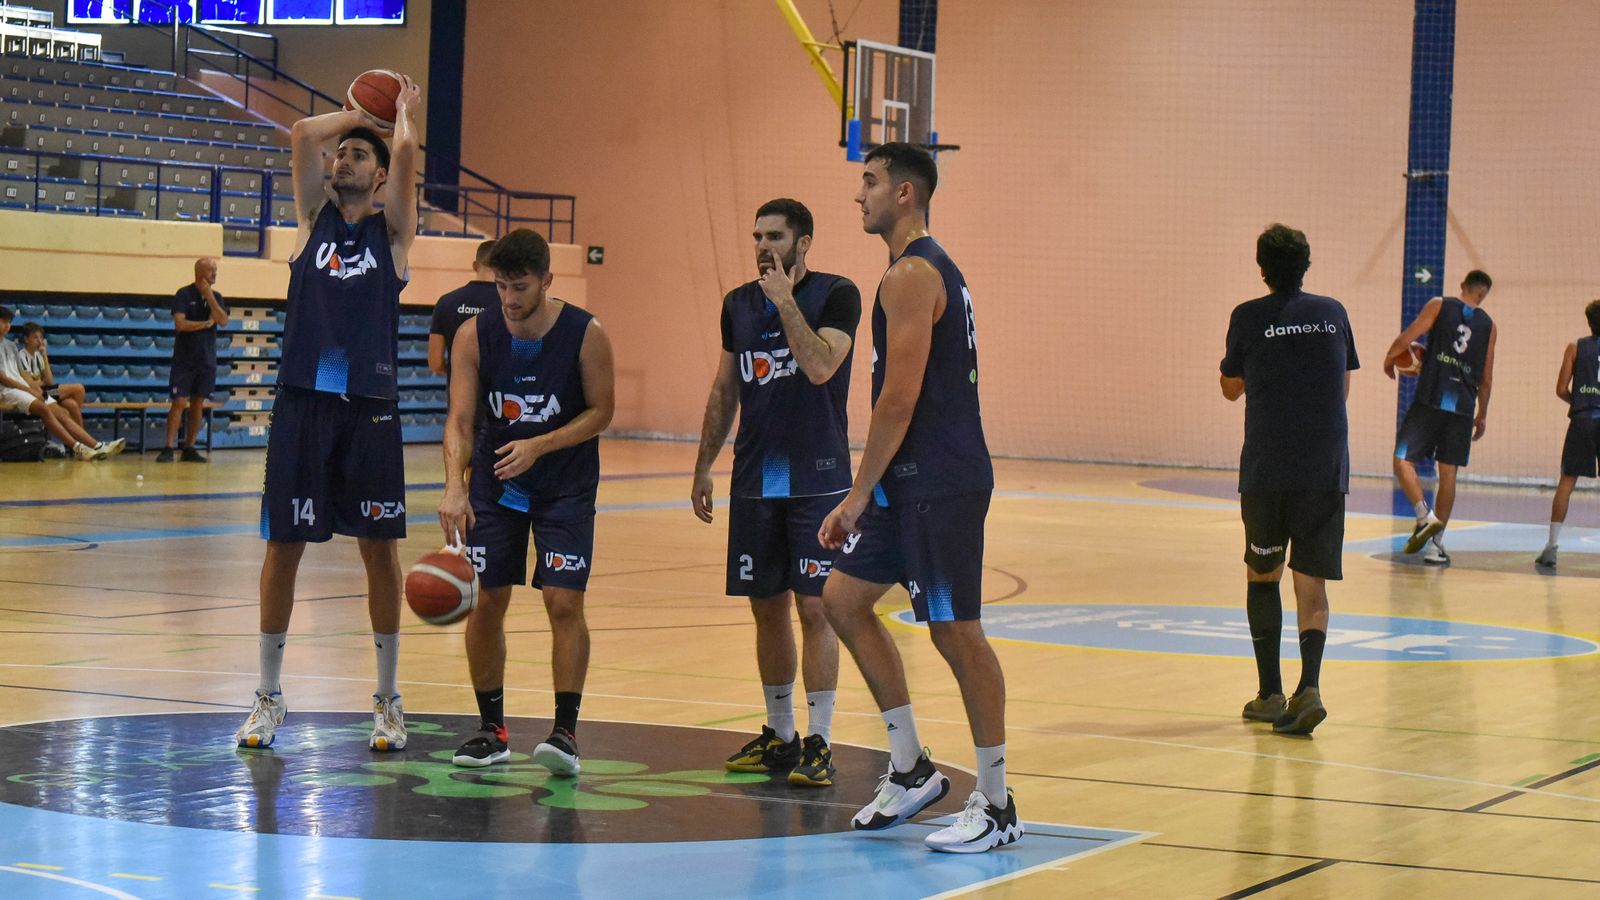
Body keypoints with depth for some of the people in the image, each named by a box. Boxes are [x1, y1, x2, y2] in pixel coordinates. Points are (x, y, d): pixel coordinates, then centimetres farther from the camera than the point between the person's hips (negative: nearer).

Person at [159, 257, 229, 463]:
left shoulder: (216, 297, 8)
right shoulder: (184, 294, -7)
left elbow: (223, 322, -6)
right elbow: (180, 324, -17)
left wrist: (210, 297, -12)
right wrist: (206, 324, -7)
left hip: (206, 359, 5)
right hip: (184, 359, -5)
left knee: (198, 404, 6)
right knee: (179, 402, -9)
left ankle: (189, 448, 11)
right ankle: (168, 448, -9)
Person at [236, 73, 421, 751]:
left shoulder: (392, 230, 7)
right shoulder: (315, 218, 12)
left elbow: (406, 149, -5)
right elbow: (302, 135, 1)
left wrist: (402, 111, 13)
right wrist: (358, 112, 14)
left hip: (369, 406, -1)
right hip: (301, 400, 2)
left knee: (379, 548, 3)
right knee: (282, 545, 3)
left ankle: (387, 702, 13)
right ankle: (268, 697, 14)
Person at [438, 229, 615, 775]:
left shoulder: (586, 335, -16)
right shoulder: (474, 335, -11)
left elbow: (601, 412, -8)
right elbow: (459, 420, -14)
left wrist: (539, 445, -22)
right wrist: (454, 487, -31)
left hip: (566, 487, -2)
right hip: (495, 483, 2)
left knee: (564, 602, -11)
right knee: (486, 602, 0)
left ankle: (566, 730, -4)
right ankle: (492, 729, 13)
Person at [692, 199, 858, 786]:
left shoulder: (836, 295, -7)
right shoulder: (738, 304, 10)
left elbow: (820, 367, -23)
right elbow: (724, 390, 18)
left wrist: (786, 300, -19)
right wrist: (704, 465, 15)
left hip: (817, 479, -5)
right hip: (755, 479, 5)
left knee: (815, 607, -7)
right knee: (767, 607, 10)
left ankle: (818, 744, -2)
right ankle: (778, 735, 21)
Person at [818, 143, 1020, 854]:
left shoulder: (912, 275, -15)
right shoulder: (933, 268, 17)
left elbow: (900, 398, -20)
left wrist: (859, 494, -15)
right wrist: (871, 492, 21)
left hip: (941, 483, -10)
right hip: (913, 481, 10)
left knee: (956, 632, -4)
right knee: (843, 598, 12)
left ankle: (995, 806, 5)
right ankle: (910, 770, 17)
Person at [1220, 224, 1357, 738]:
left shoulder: (1249, 317, -2)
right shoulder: (1333, 314, 7)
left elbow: (1232, 389, 10)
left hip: (1266, 469, -2)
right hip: (1326, 470, 2)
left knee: (1262, 575, 13)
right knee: (1312, 583, 4)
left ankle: (1270, 693, 10)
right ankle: (1309, 687, -16)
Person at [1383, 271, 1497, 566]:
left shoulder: (1440, 306, 3)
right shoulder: (1488, 324, 12)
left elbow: (1407, 338, -6)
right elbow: (1486, 378, 14)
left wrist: (1389, 358, 14)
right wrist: (1483, 415, 23)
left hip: (1431, 399, -3)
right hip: (1463, 405, 3)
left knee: (1403, 461, 0)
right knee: (1448, 472, 7)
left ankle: (1426, 516, -21)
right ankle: (1436, 544, 8)